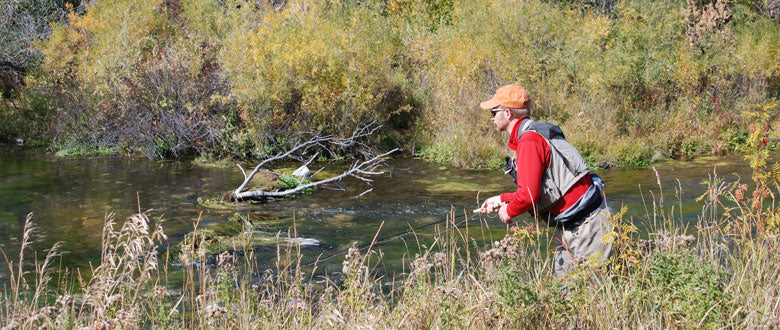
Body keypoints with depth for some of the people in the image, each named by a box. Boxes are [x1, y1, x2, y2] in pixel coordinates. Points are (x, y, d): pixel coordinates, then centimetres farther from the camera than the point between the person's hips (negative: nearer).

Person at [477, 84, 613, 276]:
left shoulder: (529, 141, -18)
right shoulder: (534, 134, 14)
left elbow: (528, 195, -25)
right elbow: (535, 190, 21)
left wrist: (508, 211, -6)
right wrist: (501, 200, 20)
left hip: (587, 223, -10)